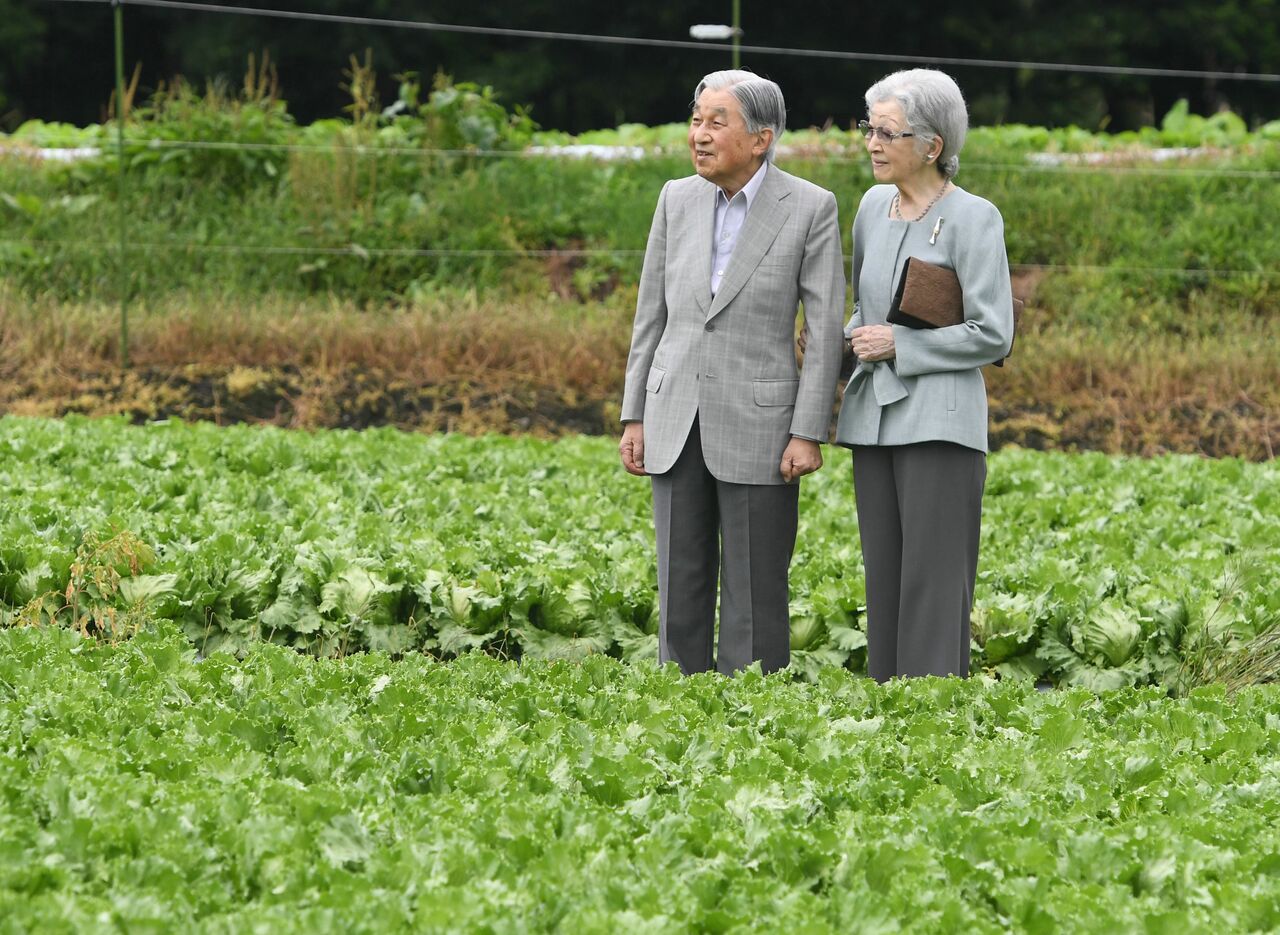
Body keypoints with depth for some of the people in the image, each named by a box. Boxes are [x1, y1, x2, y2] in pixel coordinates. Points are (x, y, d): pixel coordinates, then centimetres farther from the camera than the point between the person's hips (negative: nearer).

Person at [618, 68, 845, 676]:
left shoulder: (810, 208, -7)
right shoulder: (678, 200, 5)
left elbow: (826, 329, -8)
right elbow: (653, 314, 9)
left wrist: (809, 435, -13)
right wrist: (634, 419, 6)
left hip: (758, 421, -4)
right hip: (678, 420, 4)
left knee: (754, 595, -2)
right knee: (681, 587, 5)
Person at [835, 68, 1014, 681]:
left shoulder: (973, 218, -8)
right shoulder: (874, 206, 11)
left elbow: (993, 334, -10)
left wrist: (898, 345, -11)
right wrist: (856, 336, 6)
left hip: (939, 420, -7)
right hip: (875, 417, 7)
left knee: (932, 583, -9)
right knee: (883, 580, 7)